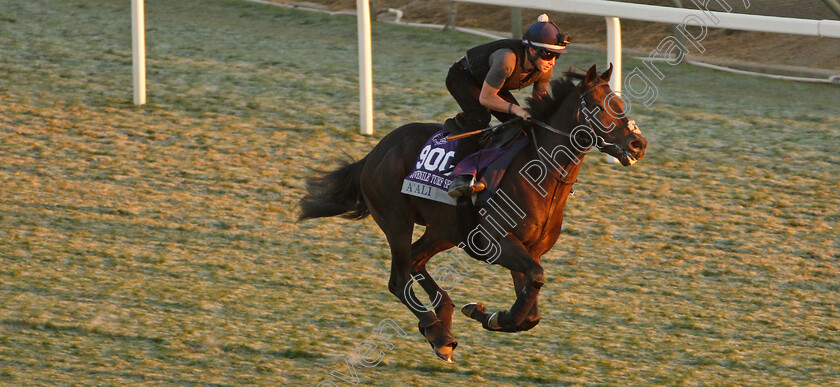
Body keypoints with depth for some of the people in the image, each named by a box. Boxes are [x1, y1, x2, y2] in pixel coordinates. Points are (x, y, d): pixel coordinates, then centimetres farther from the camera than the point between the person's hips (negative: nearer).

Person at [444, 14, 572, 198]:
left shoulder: (544, 69, -19)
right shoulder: (508, 59, -41)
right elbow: (485, 98, -34)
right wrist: (515, 109, -43)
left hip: (493, 82, 8)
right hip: (462, 77, -8)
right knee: (479, 117, -31)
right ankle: (460, 177, -33)